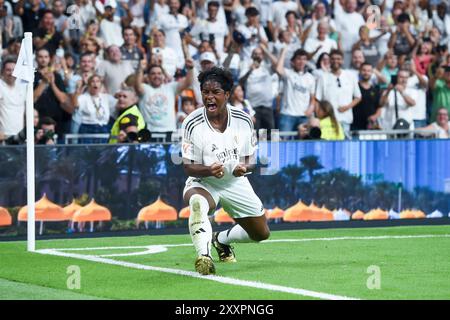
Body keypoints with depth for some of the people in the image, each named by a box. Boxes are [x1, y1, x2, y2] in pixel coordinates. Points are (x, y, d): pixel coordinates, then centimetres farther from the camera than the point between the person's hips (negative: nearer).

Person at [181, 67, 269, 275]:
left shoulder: (243, 121, -8)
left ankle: (222, 239, 40)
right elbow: (189, 167, -15)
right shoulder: (192, 124, -17)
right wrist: (209, 170, -37)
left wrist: (244, 167, -24)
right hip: (203, 183, -4)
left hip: (235, 182, 4)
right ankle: (204, 256, -44)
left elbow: (251, 159, 2)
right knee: (198, 202, -41)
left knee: (261, 234, 11)